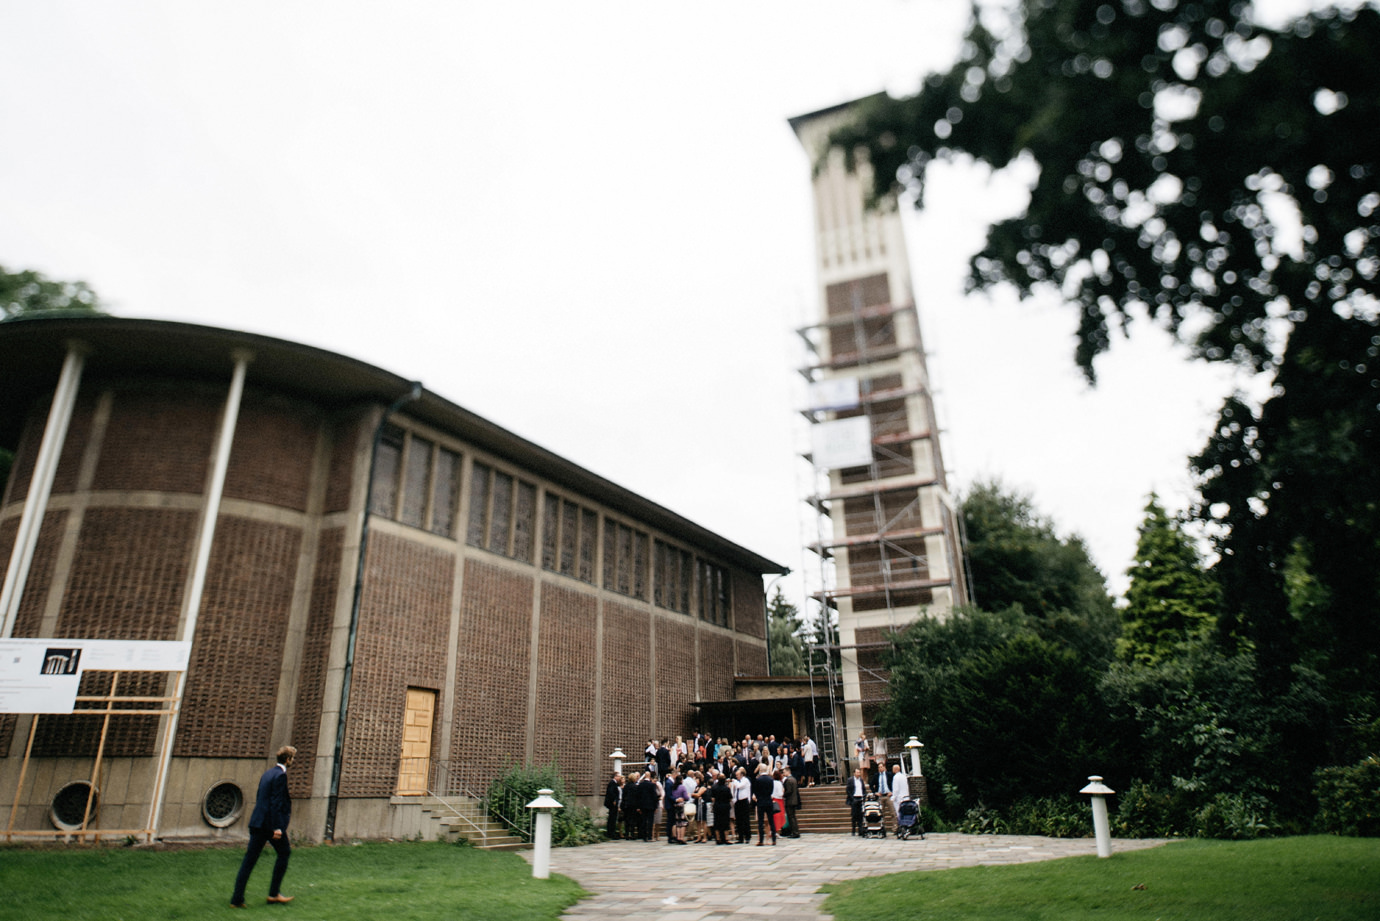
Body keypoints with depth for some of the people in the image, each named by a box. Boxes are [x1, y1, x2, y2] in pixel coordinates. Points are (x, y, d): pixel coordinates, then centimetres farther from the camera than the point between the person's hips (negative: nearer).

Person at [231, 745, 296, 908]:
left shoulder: (267, 773, 13)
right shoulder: (281, 775, -13)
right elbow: (276, 802, -19)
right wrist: (277, 827, -19)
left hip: (257, 822, 8)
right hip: (271, 823, -8)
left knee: (249, 859, 9)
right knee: (284, 853, 9)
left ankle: (237, 899, 7)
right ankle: (274, 894, 12)